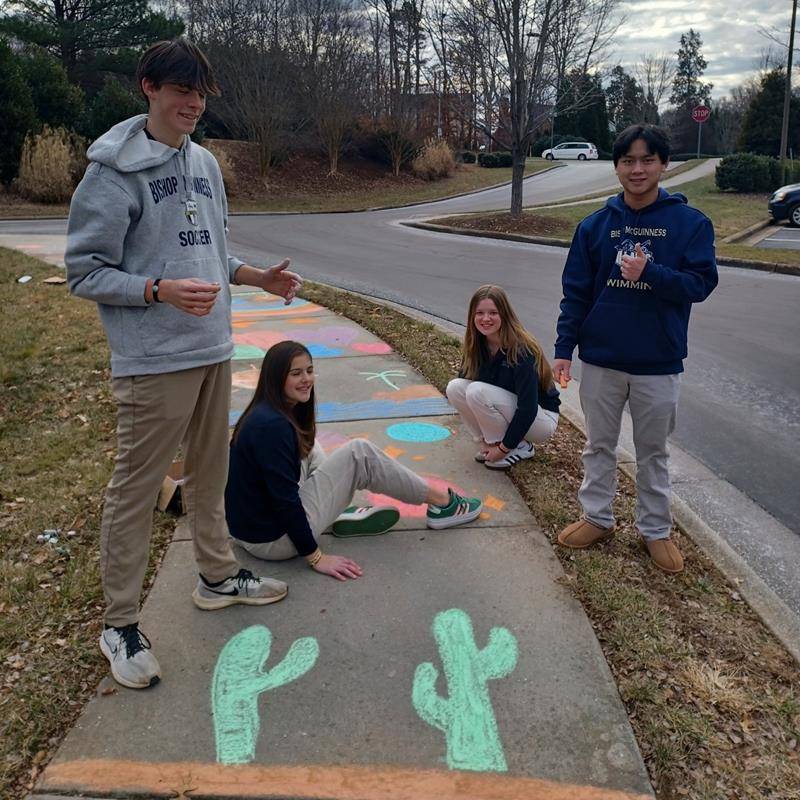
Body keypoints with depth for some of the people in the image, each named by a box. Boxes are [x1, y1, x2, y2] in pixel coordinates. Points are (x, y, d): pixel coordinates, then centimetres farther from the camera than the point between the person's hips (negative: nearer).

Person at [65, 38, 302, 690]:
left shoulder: (206, 164, 12)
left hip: (215, 349, 8)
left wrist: (257, 277, 5)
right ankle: (121, 625, 15)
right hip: (153, 361, -7)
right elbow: (85, 272, -12)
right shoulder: (114, 172, -11)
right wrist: (160, 290, -25)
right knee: (136, 489, 1)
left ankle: (218, 576, 37)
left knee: (210, 472, 19)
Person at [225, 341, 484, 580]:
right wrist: (316, 557, -17)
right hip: (272, 540, -9)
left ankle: (339, 515, 7)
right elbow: (285, 500, -24)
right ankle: (442, 502, 7)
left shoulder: (267, 413, 5)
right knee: (360, 453, -7)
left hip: (254, 520, 9)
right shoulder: (271, 425, -25)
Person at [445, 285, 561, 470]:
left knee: (477, 391, -28)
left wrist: (504, 447, -19)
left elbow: (528, 408, -26)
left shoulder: (521, 351, -26)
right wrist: (488, 441, -8)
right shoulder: (475, 347, -7)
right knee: (454, 387, -15)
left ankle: (520, 447, -9)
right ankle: (489, 441, 1)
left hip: (541, 418, -6)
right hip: (510, 410, 6)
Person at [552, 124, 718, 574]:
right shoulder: (595, 225, 0)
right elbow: (576, 292, 1)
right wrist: (565, 349, -3)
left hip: (659, 364, -2)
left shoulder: (691, 223, -5)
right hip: (601, 359, 2)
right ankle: (598, 518, 31)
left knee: (653, 451, 13)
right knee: (600, 445, 15)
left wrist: (650, 274, -25)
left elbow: (702, 282, -10)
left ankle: (656, 529, 28)